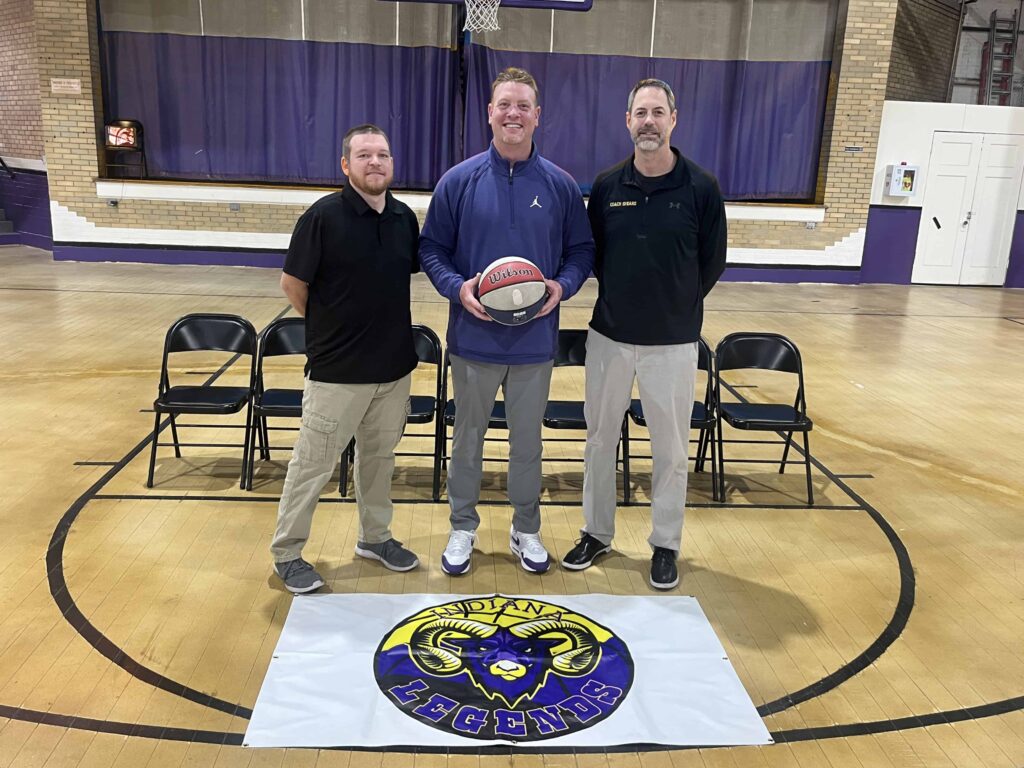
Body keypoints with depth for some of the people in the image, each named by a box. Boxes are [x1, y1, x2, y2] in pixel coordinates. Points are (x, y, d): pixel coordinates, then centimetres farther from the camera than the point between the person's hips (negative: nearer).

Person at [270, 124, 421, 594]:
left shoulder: (405, 218, 2)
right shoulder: (324, 216, -13)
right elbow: (292, 283, -7)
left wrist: (381, 321, 10)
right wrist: (327, 324, 3)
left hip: (395, 366, 5)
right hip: (337, 371, -5)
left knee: (379, 455, 18)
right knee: (313, 463, 6)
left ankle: (375, 536, 37)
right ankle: (287, 553, 23)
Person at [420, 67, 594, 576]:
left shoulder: (560, 185, 0)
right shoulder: (460, 180, -3)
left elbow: (581, 249, 7)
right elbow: (431, 247, 1)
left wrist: (563, 285, -13)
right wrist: (456, 286, -16)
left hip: (535, 342, 1)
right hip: (473, 339, 0)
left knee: (528, 440, 14)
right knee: (468, 437, 13)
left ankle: (526, 530, 33)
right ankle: (462, 528, 32)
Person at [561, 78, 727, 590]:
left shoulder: (700, 188, -7)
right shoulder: (606, 185, 0)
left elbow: (712, 262, 2)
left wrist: (676, 305, 7)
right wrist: (621, 298, 8)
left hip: (673, 342, -2)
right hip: (608, 336, 2)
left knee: (671, 448, 8)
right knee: (600, 439, 12)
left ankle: (666, 544, 25)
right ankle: (597, 533, 30)